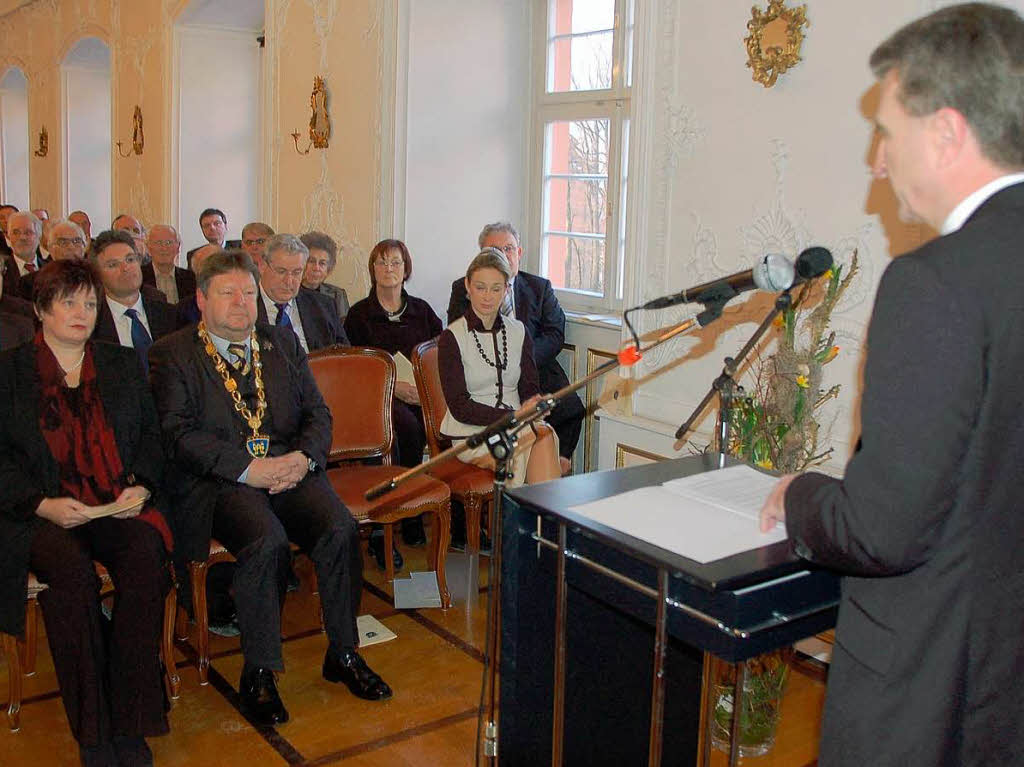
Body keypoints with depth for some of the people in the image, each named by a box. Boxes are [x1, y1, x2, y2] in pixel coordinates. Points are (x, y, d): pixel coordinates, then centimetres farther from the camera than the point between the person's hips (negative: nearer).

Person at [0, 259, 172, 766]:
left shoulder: (122, 365, 19)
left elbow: (151, 435, 18)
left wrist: (141, 486, -2)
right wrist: (44, 504, -13)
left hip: (121, 506, 2)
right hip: (41, 512, -2)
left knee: (146, 559, -31)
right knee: (72, 572, -34)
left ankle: (130, 725, -24)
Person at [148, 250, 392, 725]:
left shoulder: (283, 343, 19)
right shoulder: (172, 355, 6)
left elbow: (318, 414, 14)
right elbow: (178, 432, -7)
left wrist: (303, 457, -8)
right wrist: (246, 468, -18)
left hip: (290, 470, 4)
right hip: (218, 482, -4)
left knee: (340, 529, -23)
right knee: (267, 539, -32)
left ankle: (343, 654, -3)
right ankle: (257, 674, -14)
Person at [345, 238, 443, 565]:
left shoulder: (421, 310, 17)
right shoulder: (359, 314, 8)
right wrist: (393, 386, -13)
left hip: (421, 392, 3)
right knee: (408, 426, -35)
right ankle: (411, 516, -23)